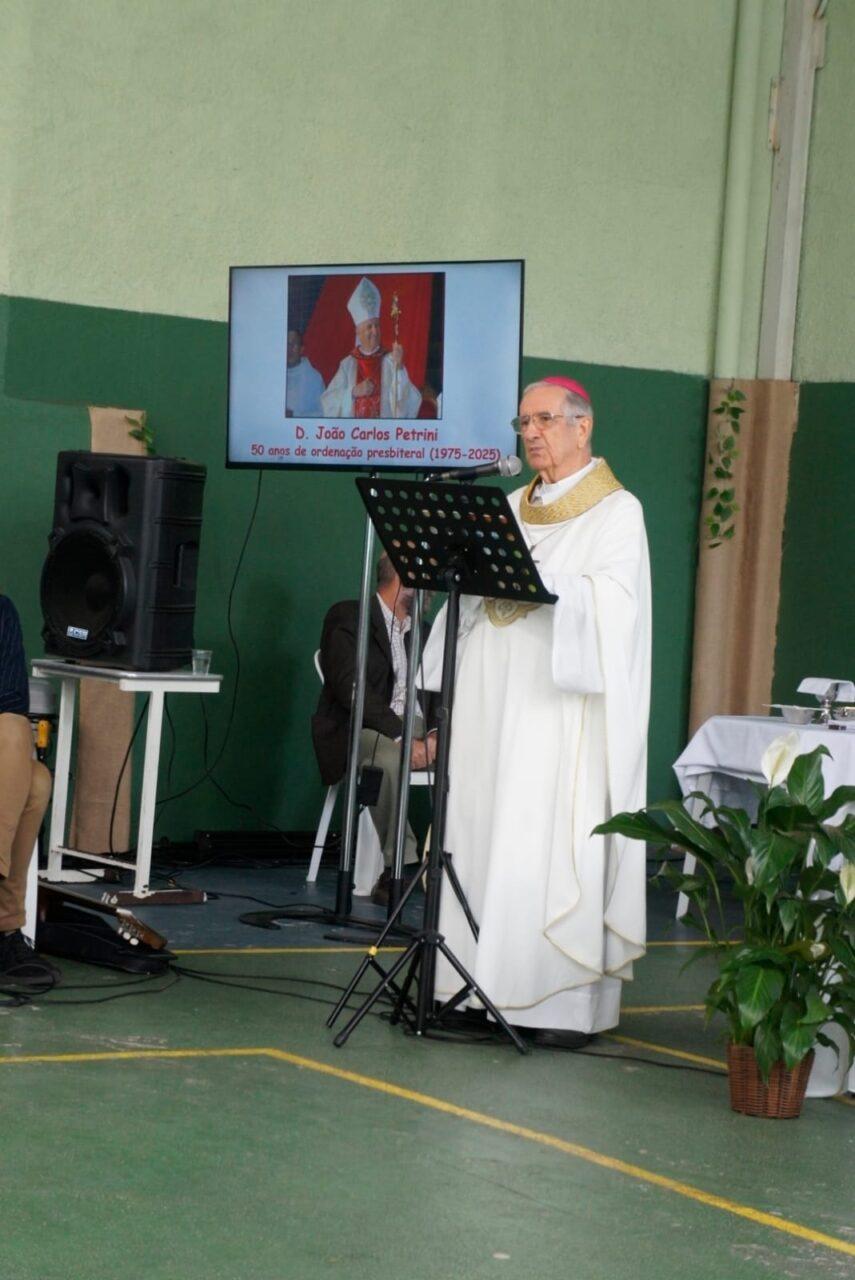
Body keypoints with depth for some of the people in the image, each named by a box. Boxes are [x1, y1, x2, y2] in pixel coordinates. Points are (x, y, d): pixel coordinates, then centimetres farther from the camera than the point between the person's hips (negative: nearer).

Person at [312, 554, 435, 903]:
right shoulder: (347, 616, 2)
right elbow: (350, 688, -12)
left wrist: (435, 734, -8)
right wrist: (400, 735, -22)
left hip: (415, 730, 6)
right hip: (362, 730, -6)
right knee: (388, 757, -38)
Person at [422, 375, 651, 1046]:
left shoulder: (617, 512, -1)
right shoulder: (514, 506, 18)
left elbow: (612, 602, -14)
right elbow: (475, 593, 16)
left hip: (563, 706, -6)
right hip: (495, 700, 6)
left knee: (556, 842, -10)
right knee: (484, 834, 2)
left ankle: (568, 1000, -7)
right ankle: (488, 983, 6)